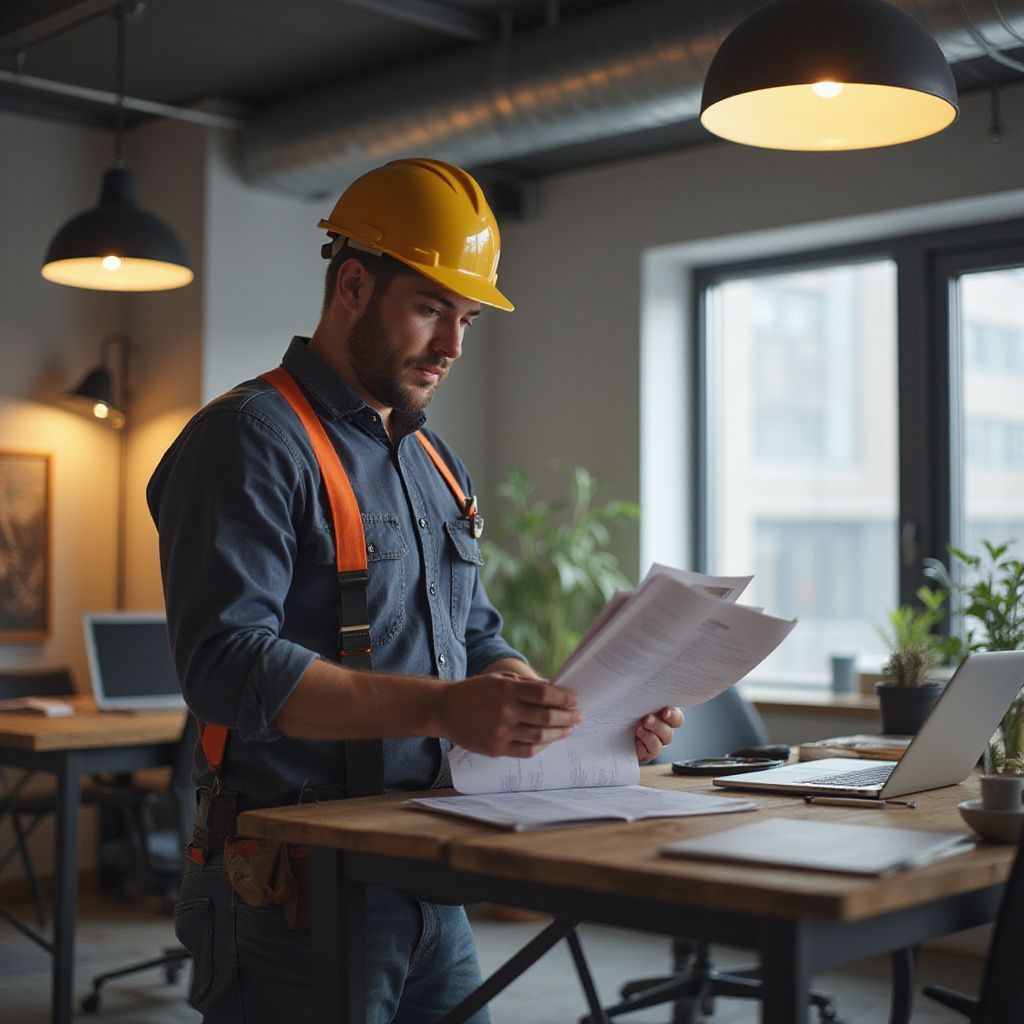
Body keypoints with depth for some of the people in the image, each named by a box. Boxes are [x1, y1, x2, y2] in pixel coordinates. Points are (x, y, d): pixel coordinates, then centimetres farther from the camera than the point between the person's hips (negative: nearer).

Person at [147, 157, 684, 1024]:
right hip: (294, 895, -8)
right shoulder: (251, 440, -12)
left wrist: (590, 712, 2)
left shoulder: (437, 463, 16)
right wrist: (442, 709, -32)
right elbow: (228, 663, -23)